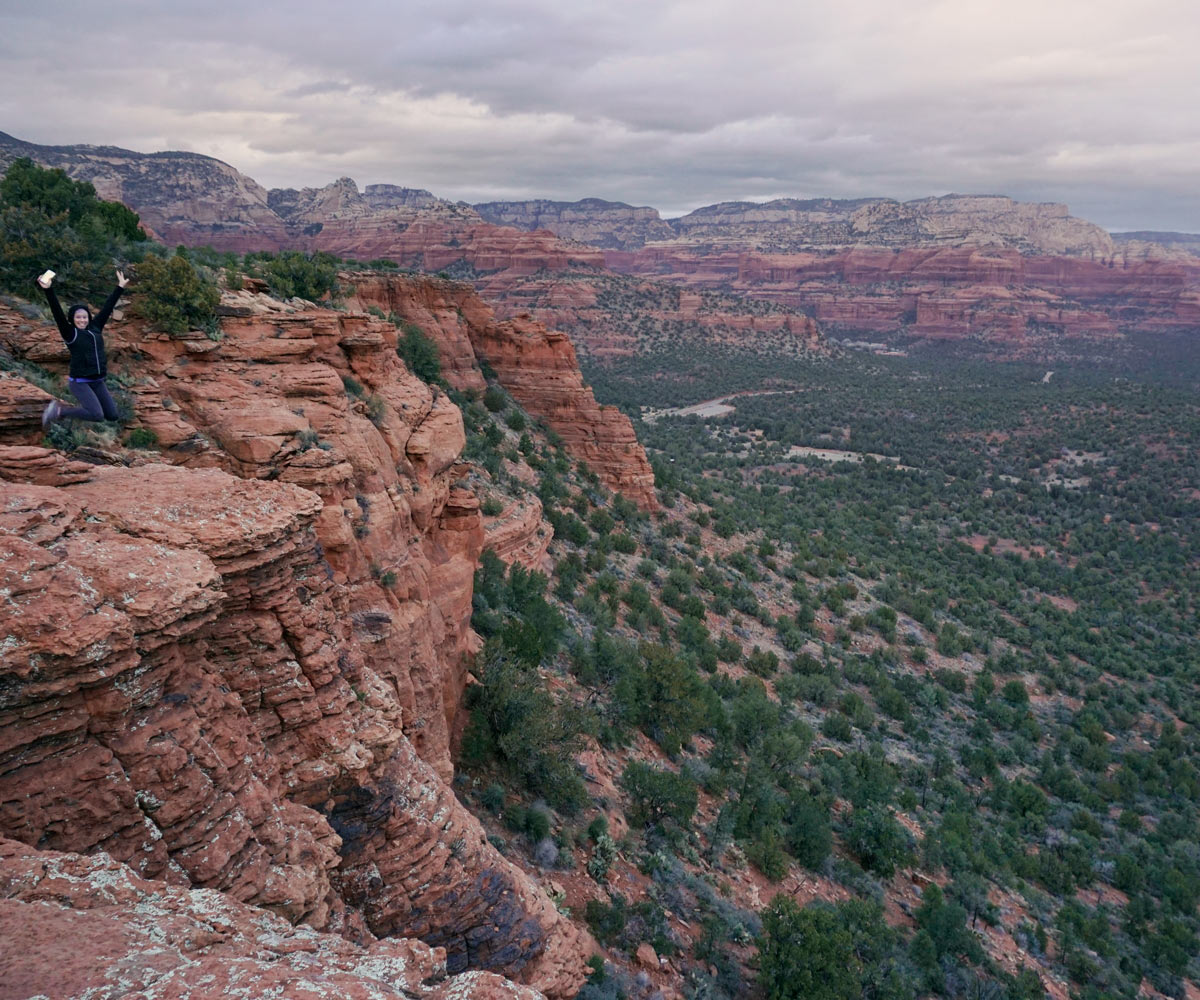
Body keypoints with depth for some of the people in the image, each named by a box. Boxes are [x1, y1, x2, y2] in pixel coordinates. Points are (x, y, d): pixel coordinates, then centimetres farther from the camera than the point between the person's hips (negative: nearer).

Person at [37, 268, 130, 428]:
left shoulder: (95, 328, 9)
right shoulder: (70, 333, -5)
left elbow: (107, 308, 12)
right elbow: (57, 312, -17)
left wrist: (120, 288, 17)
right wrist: (48, 290, -29)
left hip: (97, 381, 6)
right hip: (79, 382, -6)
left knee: (112, 416, 5)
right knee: (97, 416, -23)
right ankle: (59, 410, -2)